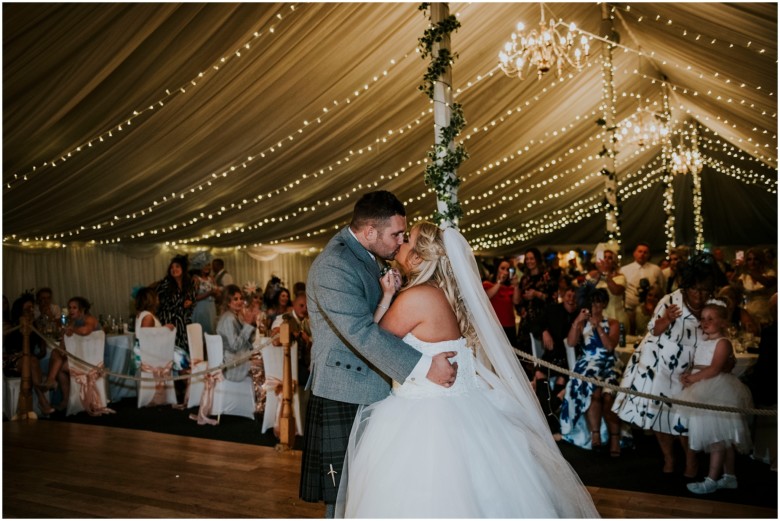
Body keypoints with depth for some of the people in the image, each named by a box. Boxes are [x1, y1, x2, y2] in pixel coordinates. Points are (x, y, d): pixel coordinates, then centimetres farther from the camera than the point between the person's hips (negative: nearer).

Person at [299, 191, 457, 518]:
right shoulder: (334, 265, -21)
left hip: (372, 391, 9)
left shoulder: (367, 257, 10)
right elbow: (361, 332, -32)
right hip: (344, 396, -9)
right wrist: (424, 367, -33)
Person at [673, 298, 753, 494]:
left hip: (718, 393, -9)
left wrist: (693, 378, -18)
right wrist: (688, 375, -2)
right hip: (704, 393, 9)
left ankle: (712, 479, -1)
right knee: (723, 437, 16)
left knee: (718, 436, -5)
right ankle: (729, 476, 25)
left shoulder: (723, 342, -11)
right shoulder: (702, 342, 15)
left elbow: (715, 369, -20)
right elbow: (697, 365, 17)